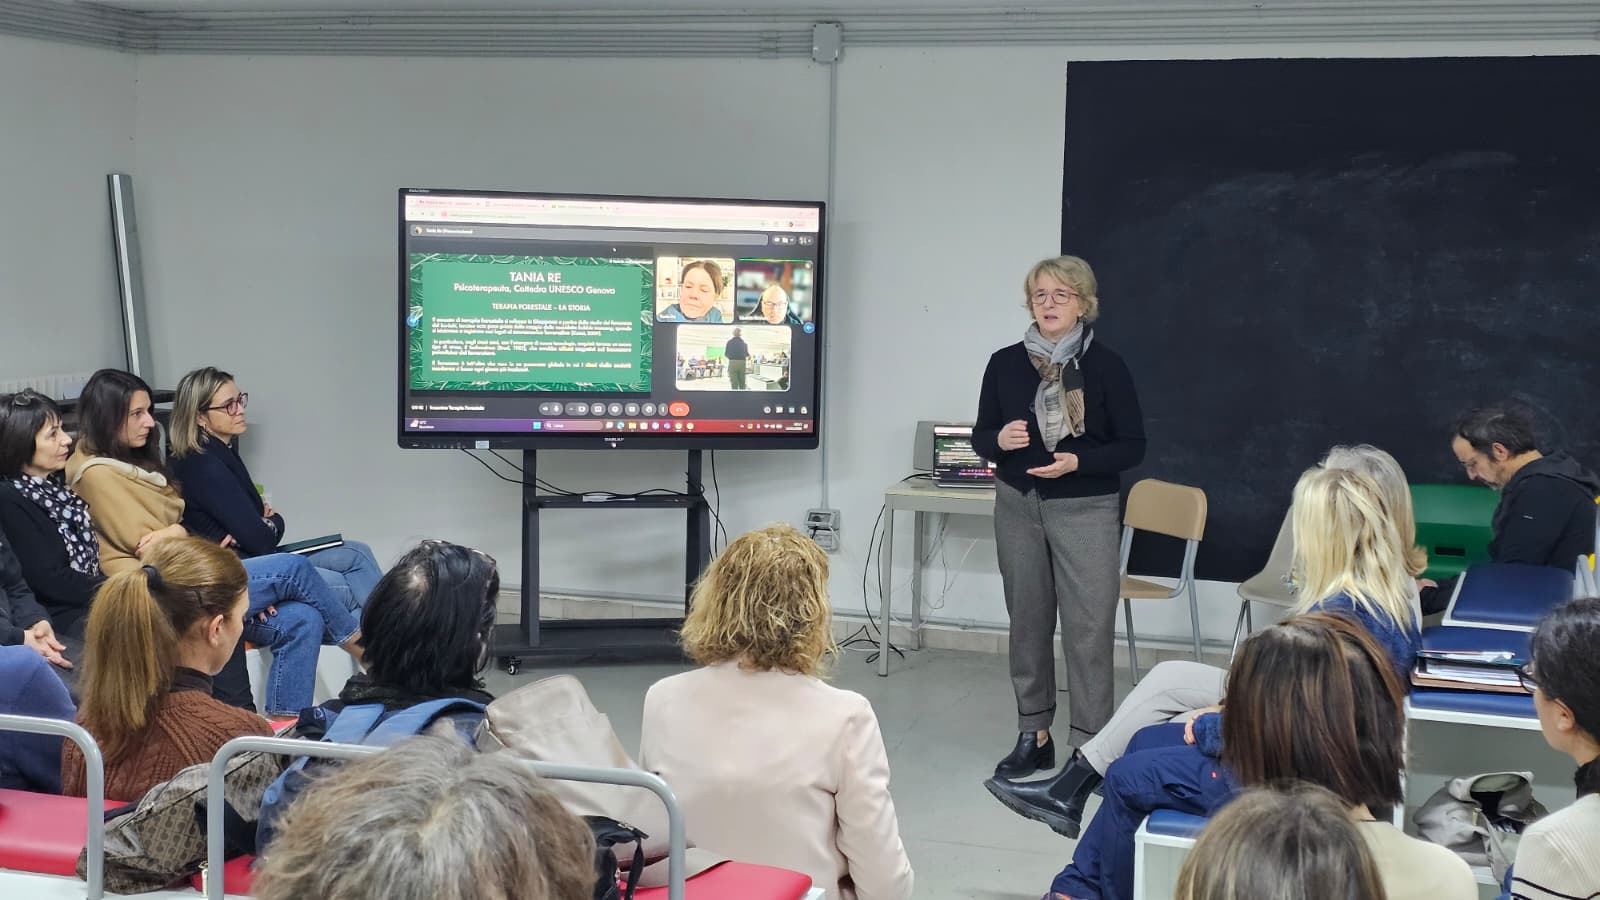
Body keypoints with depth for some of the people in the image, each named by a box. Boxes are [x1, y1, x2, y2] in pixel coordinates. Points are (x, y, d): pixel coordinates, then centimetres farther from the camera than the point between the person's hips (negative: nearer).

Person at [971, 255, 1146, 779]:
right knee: (1027, 619, 10)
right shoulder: (1005, 363, 3)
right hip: (1018, 505, 3)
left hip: (1086, 509, -3)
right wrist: (999, 440, -13)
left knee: (1087, 626, -7)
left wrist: (1078, 461, -18)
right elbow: (981, 436, 10)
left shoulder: (1105, 366, -5)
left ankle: (1090, 745, 0)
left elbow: (1132, 446, -3)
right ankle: (1034, 735, 21)